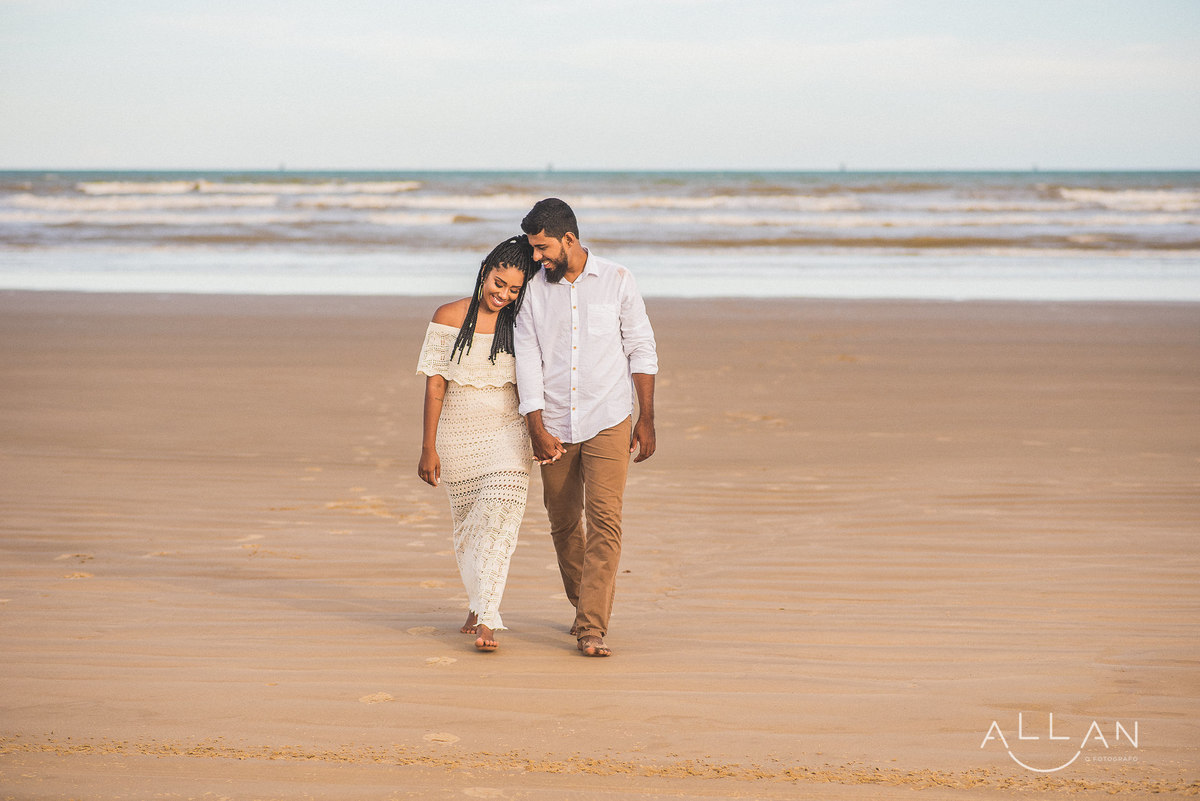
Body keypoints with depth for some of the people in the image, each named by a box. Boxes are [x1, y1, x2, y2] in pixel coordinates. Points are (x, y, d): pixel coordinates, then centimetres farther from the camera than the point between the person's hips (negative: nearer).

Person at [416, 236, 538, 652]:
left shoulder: (519, 325, 0)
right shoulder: (449, 318, -3)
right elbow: (435, 384, -2)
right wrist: (429, 447, -4)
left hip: (506, 434, -1)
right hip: (457, 437, 1)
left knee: (498, 521, -14)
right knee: (467, 524, 12)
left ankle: (487, 619, -16)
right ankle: (478, 605, 32)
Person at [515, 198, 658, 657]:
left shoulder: (616, 281, 0)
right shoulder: (534, 290, 4)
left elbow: (641, 351, 5)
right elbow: (527, 361, 1)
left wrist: (646, 420, 2)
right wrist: (537, 429, -8)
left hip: (608, 423, -2)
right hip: (555, 427, 3)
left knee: (604, 521, -12)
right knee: (564, 523, 10)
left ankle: (592, 627, -11)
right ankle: (583, 604, 32)